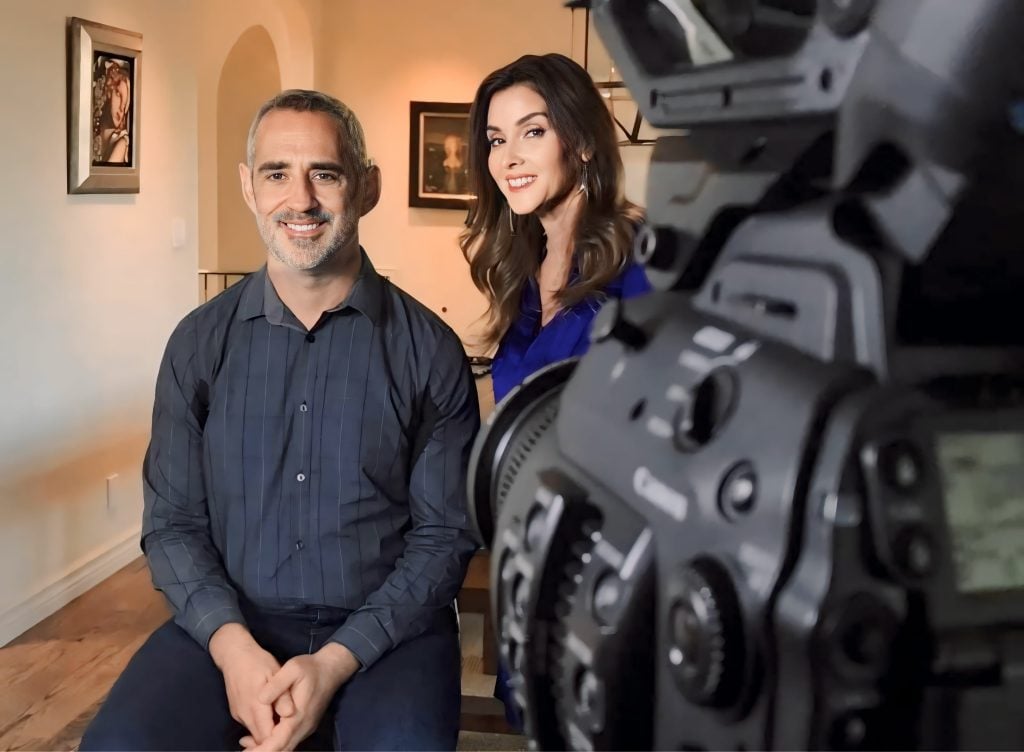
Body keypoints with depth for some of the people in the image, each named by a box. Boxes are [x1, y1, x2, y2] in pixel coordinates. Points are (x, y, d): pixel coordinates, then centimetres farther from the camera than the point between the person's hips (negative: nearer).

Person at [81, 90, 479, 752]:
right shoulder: (200, 343, 4)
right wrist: (231, 643, -13)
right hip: (228, 624, 2)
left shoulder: (429, 350, -2)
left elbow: (445, 534, -2)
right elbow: (172, 520, 5)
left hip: (386, 627, -2)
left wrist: (336, 662, -14)